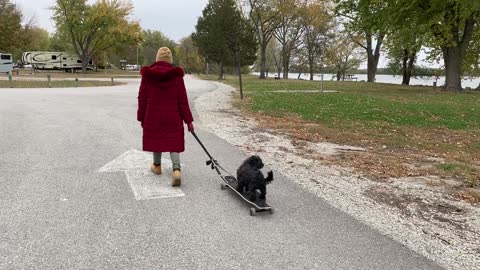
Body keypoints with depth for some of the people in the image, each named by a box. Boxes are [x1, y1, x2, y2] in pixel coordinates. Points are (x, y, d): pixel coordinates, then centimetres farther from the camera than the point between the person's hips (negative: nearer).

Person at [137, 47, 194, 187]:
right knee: (174, 142, 5)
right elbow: (182, 100, -8)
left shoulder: (147, 74, -6)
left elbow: (142, 98, -1)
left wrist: (141, 117, 9)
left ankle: (157, 166, 36)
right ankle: (177, 170, -12)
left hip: (153, 115, 1)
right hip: (172, 116, -1)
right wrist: (188, 120, -2)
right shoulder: (176, 75, -9)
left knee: (156, 138, 19)